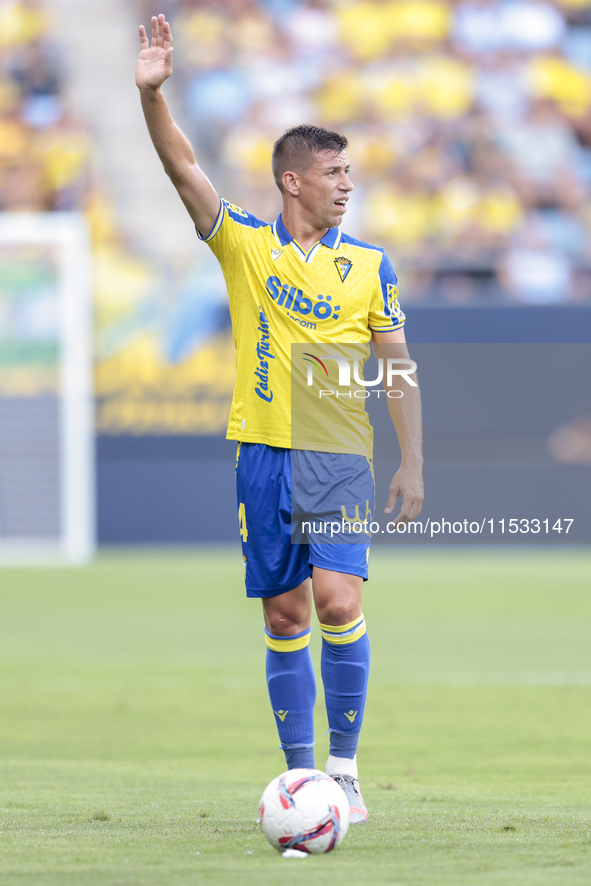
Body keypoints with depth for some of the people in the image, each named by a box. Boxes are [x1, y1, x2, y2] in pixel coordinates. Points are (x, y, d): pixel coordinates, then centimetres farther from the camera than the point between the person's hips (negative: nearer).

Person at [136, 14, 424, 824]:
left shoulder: (369, 266, 6)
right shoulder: (245, 245, 4)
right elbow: (184, 169, -7)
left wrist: (411, 465, 3)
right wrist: (153, 94, -22)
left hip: (340, 458, -1)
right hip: (264, 454, 1)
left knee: (337, 598, -17)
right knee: (284, 614, 4)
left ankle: (345, 766, -7)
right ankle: (301, 774, 11)